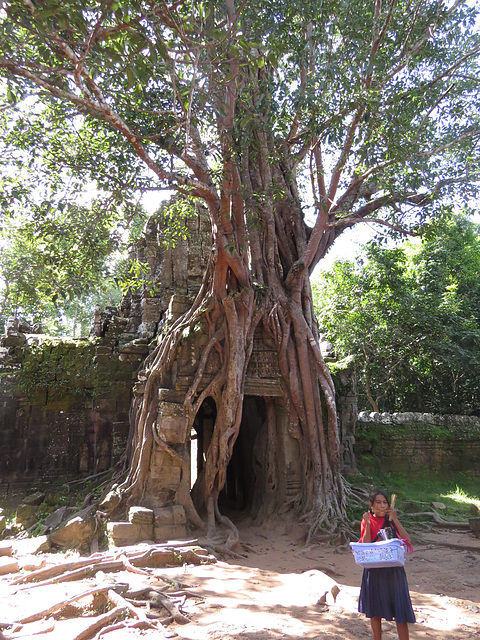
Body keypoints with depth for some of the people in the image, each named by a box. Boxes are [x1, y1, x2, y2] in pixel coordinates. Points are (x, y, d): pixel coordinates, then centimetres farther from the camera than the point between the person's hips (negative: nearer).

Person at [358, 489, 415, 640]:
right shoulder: (367, 521, 0)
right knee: (375, 612, 10)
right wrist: (368, 524, -18)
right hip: (375, 571, -1)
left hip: (394, 570, 1)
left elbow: (407, 540, -8)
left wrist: (395, 520, -14)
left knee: (400, 611, 0)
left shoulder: (392, 520, 5)